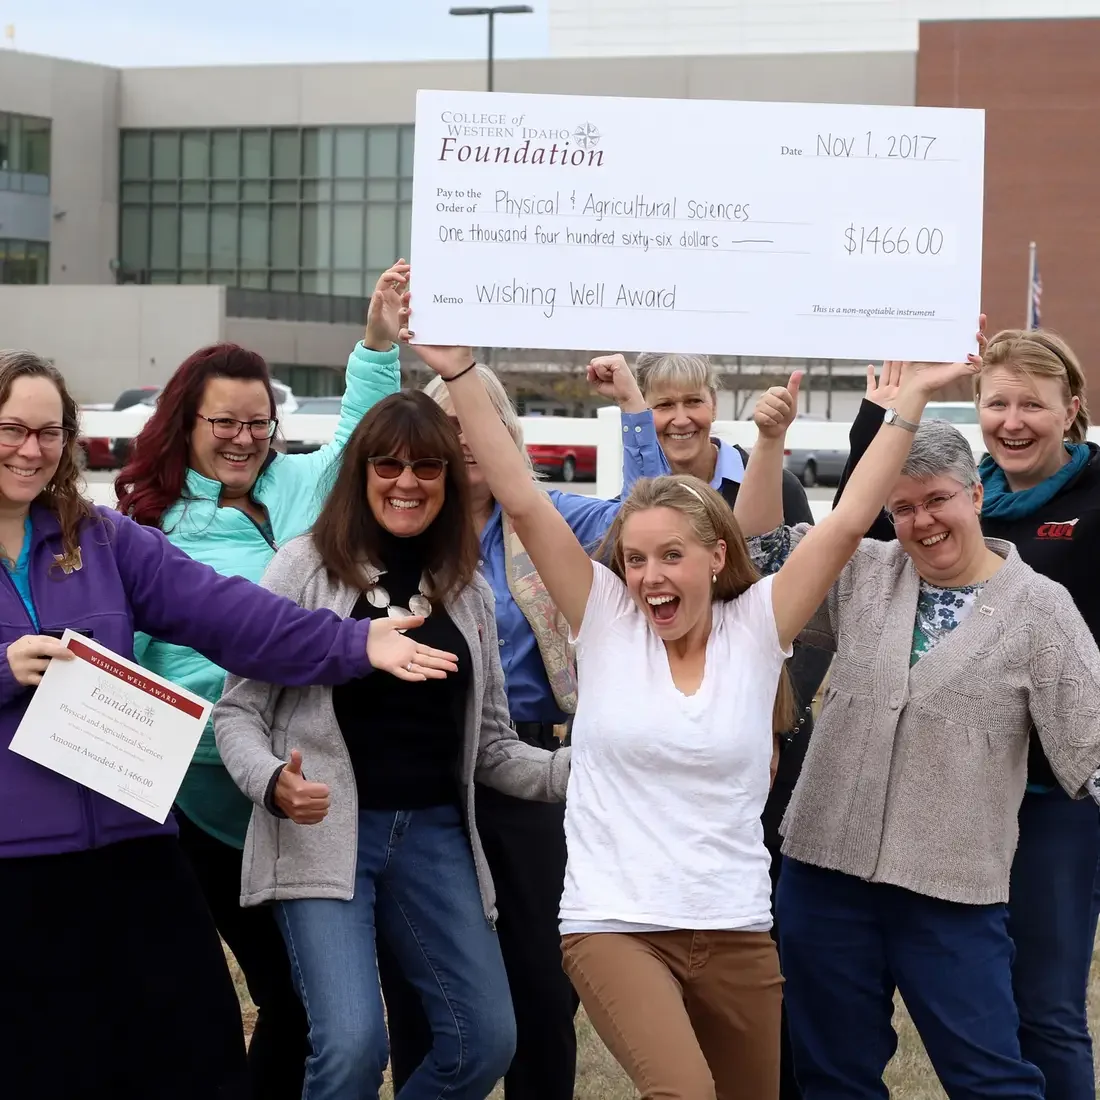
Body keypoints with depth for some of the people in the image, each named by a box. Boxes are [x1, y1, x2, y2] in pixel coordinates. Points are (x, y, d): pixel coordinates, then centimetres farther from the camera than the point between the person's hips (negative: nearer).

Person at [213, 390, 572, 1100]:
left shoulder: (469, 588, 10)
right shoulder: (306, 566, -3)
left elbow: (490, 744, 12)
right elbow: (240, 709, -2)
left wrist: (576, 771, -5)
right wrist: (273, 783, -22)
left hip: (436, 835, 5)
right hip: (325, 833, -5)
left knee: (487, 1042, 1)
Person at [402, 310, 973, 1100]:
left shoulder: (755, 630, 0)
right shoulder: (605, 622, -2)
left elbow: (849, 523, -5)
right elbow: (523, 502, -10)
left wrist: (911, 402, -10)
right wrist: (461, 374, -16)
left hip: (737, 932, 3)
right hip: (615, 926, -3)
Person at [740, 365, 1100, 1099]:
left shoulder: (1039, 608, -3)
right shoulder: (864, 575, 9)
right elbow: (759, 547, 6)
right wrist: (772, 440, -3)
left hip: (952, 889, -4)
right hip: (826, 869, 4)